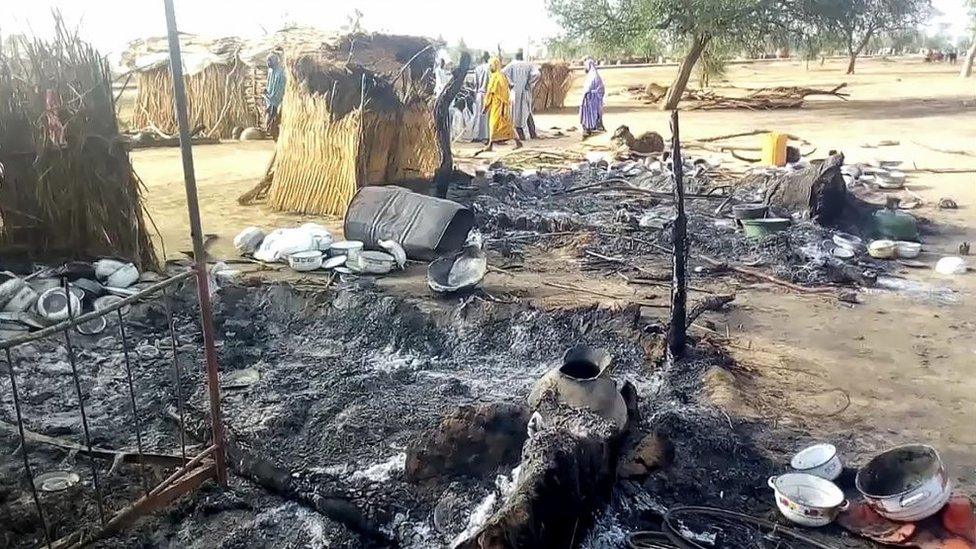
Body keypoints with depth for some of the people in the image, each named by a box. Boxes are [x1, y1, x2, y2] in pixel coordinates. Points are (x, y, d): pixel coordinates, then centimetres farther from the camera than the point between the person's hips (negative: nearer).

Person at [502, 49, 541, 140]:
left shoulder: (512, 64, 0)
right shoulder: (529, 65, 3)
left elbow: (504, 72, -16)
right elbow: (538, 74, -12)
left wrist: (510, 83, -7)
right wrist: (530, 84, -4)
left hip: (515, 92, -2)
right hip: (526, 92, 2)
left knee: (517, 113, 8)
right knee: (528, 113, 16)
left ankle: (521, 135, 6)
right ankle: (533, 134, 13)